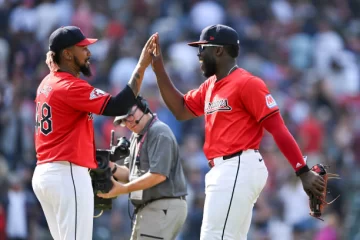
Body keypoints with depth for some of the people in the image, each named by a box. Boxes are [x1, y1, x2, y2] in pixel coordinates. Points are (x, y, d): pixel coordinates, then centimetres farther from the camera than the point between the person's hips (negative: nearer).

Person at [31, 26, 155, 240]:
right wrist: (142, 67, -17)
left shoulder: (48, 84, 15)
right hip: (68, 175, -10)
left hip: (44, 173, 10)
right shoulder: (70, 86, -15)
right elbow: (117, 107, -21)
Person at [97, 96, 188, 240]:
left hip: (164, 207, -10)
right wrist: (112, 168, -4)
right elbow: (130, 174, 17)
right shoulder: (136, 136, 17)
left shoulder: (159, 132, -14)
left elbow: (159, 174, -22)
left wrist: (122, 189, -21)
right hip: (146, 208, 11)